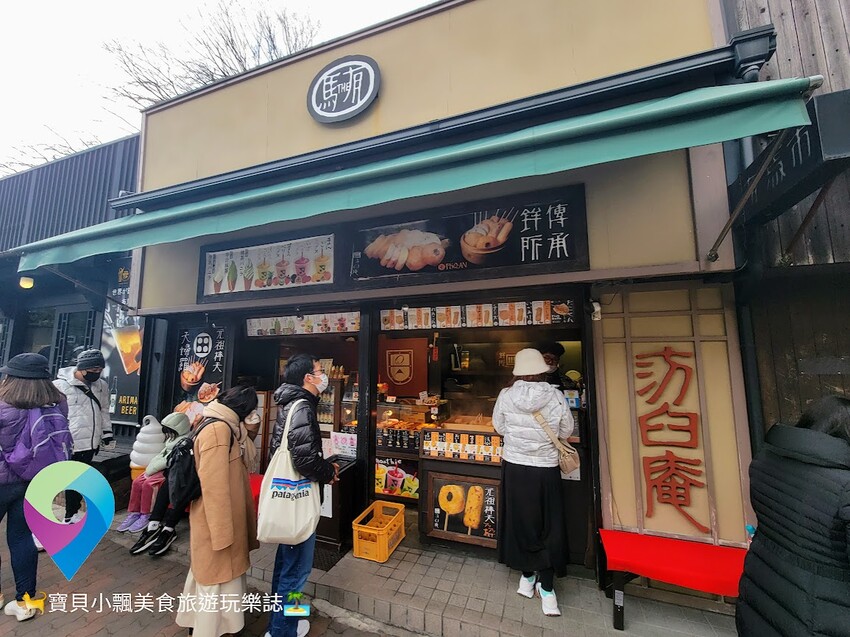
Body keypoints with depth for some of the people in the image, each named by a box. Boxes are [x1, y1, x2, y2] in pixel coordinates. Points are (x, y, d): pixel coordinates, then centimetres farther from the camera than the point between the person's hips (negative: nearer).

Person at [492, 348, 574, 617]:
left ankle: (527, 576, 37)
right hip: (545, 471, -1)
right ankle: (546, 587, 23)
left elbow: (499, 427, 0)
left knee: (520, 522, 19)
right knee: (549, 527, 17)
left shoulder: (506, 395, -14)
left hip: (514, 468, 1)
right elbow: (566, 431, -1)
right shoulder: (555, 396, -15)